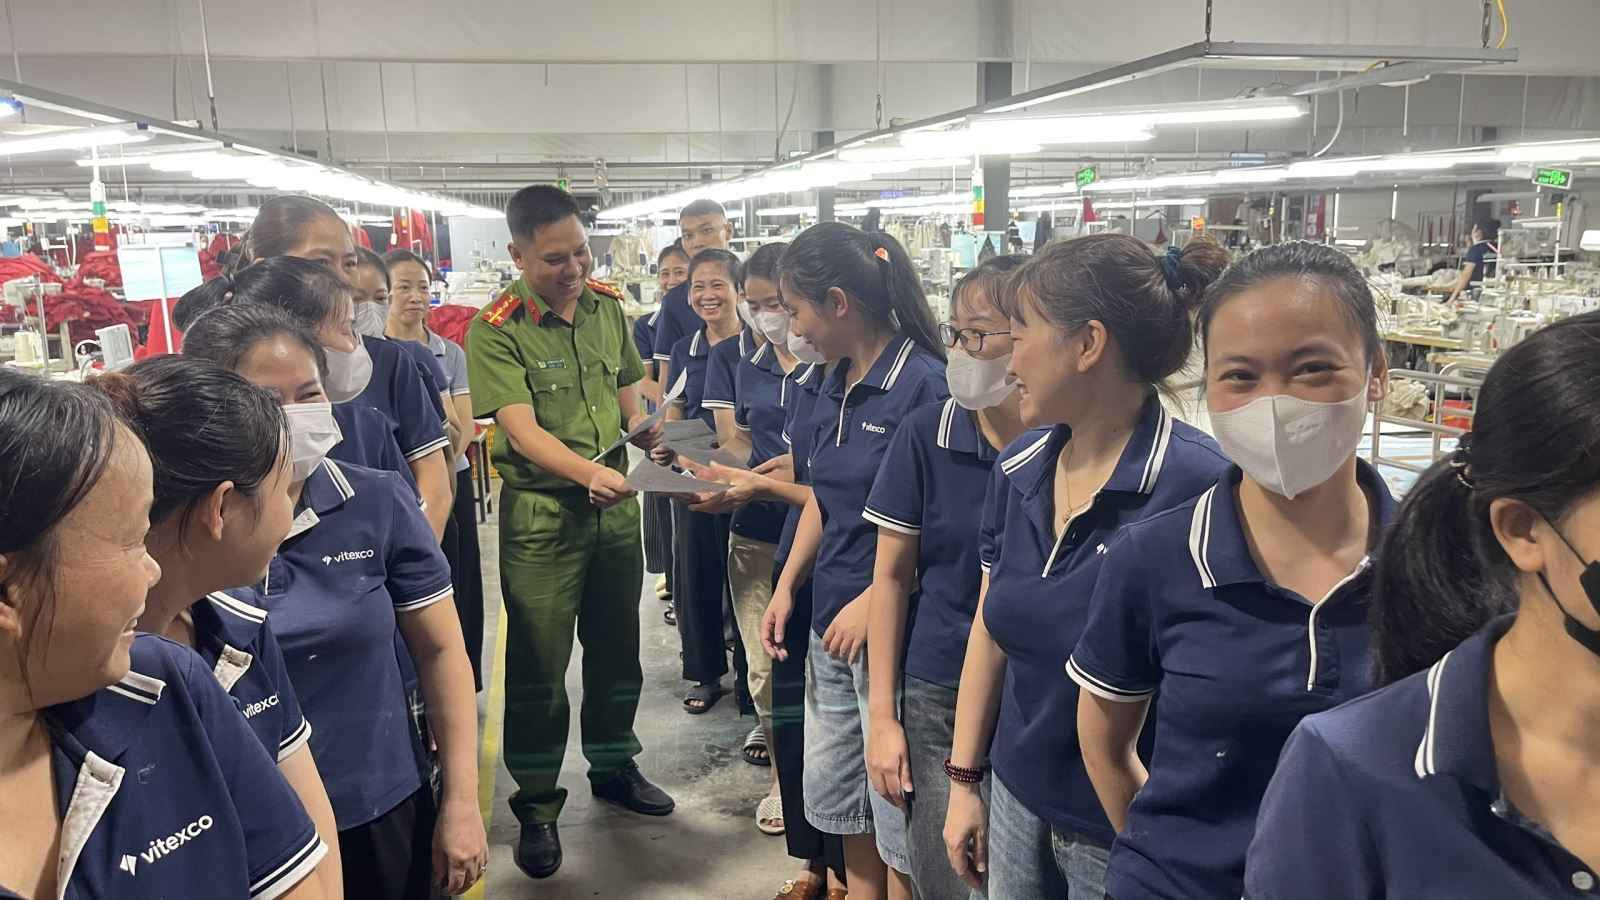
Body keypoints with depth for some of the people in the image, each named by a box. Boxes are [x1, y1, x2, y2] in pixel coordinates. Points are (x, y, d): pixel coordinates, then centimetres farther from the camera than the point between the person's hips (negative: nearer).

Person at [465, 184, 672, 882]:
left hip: (615, 500, 5)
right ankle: (536, 806, 20)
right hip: (541, 511, -5)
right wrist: (590, 473, -38)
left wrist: (642, 423, -5)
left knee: (616, 646, 17)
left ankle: (613, 765, 38)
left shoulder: (607, 306, 4)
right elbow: (523, 430, -23)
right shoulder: (495, 331, -13)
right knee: (539, 665, 4)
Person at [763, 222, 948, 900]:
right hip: (830, 619, 8)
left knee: (896, 810, 7)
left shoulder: (922, 382, -17)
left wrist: (873, 601, -20)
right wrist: (787, 585, 9)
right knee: (833, 793, 19)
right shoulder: (838, 383, 8)